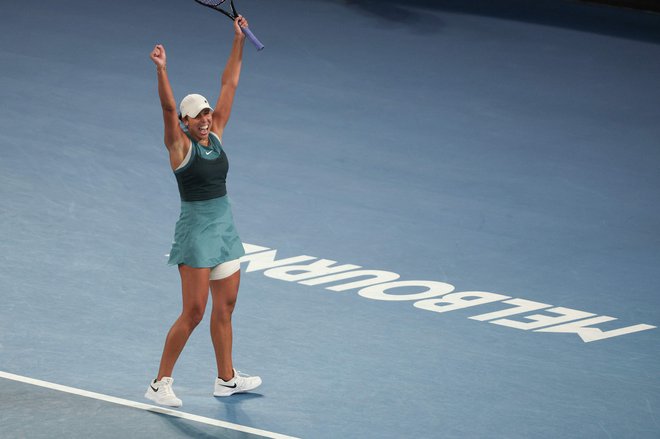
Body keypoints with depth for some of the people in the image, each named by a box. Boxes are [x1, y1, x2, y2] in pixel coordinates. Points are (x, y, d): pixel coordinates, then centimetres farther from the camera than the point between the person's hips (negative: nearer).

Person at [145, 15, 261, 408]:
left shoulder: (216, 136, 6)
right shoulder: (180, 145, -10)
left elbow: (230, 85, 7)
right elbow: (168, 107, -26)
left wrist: (239, 41, 3)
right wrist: (161, 70, -40)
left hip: (225, 227, 7)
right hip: (197, 228, -7)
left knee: (225, 306, 13)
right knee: (194, 312, -6)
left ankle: (227, 379, 24)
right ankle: (161, 384, 1)